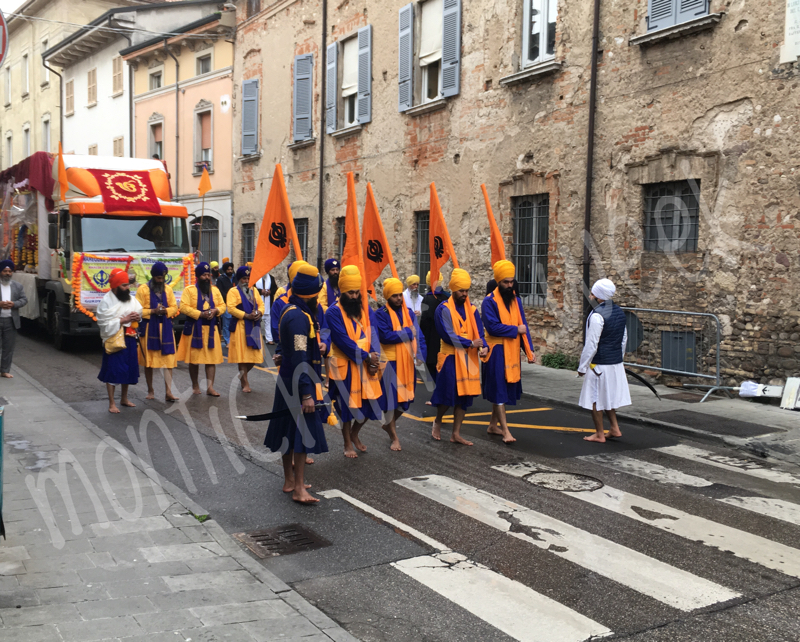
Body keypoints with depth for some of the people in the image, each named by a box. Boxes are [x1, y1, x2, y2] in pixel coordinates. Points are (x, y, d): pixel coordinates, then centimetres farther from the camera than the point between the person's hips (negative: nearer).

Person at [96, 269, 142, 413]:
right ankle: (112, 403, 4)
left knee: (129, 369, 12)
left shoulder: (131, 299, 7)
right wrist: (123, 320, -20)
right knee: (112, 370, -4)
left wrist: (137, 317, -4)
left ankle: (124, 399, 28)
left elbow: (139, 312, 19)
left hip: (130, 338, 6)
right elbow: (104, 323, -16)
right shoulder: (107, 301, -11)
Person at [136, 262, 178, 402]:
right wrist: (153, 311, -18)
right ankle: (150, 390, 19)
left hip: (165, 328, 2)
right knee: (149, 361, 6)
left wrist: (166, 311, -12)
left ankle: (169, 391, -6)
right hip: (149, 328, -2)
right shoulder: (143, 289, -3)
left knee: (168, 360, -5)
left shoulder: (168, 289, 8)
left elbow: (174, 307, 9)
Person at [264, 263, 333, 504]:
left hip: (288, 382, 10)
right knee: (302, 432, -6)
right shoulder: (299, 317, -21)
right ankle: (298, 489, -2)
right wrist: (306, 393, -26)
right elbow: (300, 359, -25)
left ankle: (290, 480, 28)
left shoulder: (293, 312, 11)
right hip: (298, 384, -10)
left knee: (291, 431, 16)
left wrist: (316, 347, 16)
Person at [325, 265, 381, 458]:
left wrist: (373, 357, -16)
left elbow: (372, 334, -1)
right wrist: (365, 356, -19)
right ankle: (348, 444, 23)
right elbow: (343, 340, -18)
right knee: (349, 405, 4)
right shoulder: (334, 312, -10)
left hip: (367, 365, 5)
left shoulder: (366, 310, 8)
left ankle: (354, 435, 32)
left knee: (370, 403, 7)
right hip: (345, 366, -5)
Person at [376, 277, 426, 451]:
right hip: (390, 363, -5)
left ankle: (388, 424, 37)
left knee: (406, 398, 11)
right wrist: (408, 332, -13)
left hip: (408, 362, 5)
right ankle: (395, 438, 15)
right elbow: (385, 336, -21)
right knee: (390, 398, 1)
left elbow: (419, 336, 3)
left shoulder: (409, 313, 8)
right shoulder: (381, 314, -8)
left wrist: (420, 355, -12)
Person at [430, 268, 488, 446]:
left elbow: (479, 333, 1)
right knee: (448, 394, -1)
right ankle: (438, 422, 28)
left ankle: (456, 434, 16)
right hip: (451, 358, -5)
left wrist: (483, 346, -19)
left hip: (469, 358, 5)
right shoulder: (444, 309, -8)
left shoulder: (472, 310, 7)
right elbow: (448, 335, -16)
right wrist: (470, 343, -18)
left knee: (464, 396, 6)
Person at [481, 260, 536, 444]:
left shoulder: (516, 300, 10)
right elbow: (492, 327, -20)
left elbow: (523, 325, 9)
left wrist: (529, 349, 2)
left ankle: (493, 425, 24)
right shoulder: (489, 301, -10)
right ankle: (505, 430, -4)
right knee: (499, 389, -5)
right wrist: (515, 330, -12)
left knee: (507, 388, 12)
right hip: (497, 352, -7)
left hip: (512, 351, 7)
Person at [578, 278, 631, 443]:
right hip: (616, 364, 8)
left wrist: (582, 367, -11)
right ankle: (614, 428, 24)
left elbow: (591, 344, -19)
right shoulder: (620, 312, 6)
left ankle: (599, 434, 12)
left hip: (599, 364, -8)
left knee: (596, 399, 4)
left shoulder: (597, 315, -20)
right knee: (608, 397, 22)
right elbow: (624, 339, 14)